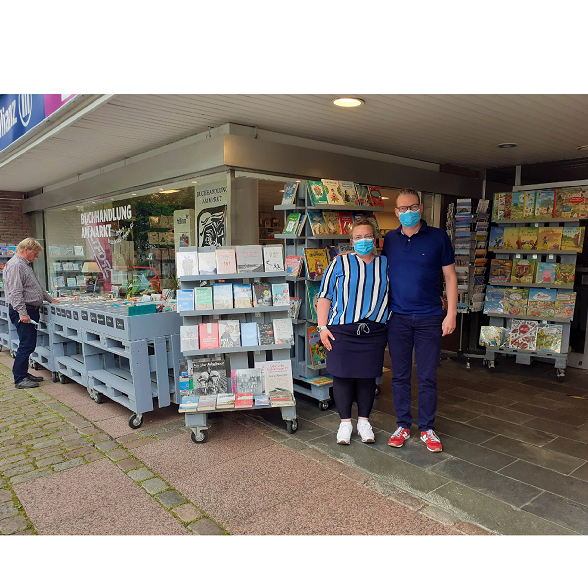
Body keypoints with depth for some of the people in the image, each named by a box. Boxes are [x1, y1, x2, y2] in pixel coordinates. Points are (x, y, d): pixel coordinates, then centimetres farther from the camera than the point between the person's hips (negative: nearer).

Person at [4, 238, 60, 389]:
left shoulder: (26, 265, 20)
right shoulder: (15, 265, -14)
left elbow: (37, 288, 30)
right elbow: (15, 292, -21)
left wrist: (50, 299, 27)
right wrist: (22, 313, -24)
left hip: (31, 310, 10)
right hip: (23, 311, -10)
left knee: (29, 345, 13)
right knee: (26, 345, -8)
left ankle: (24, 374, 21)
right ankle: (19, 379, 0)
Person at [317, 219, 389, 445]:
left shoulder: (386, 265, 11)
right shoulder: (340, 263, 3)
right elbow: (324, 297, 1)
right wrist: (323, 327, -6)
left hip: (373, 332, 2)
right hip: (342, 331, -2)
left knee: (367, 376, 9)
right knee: (342, 376, 4)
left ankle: (364, 421, 27)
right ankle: (345, 422, 21)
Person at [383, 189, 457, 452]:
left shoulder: (438, 237, 0)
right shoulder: (389, 239, 7)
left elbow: (450, 277, 2)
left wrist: (451, 313, -4)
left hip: (429, 318, -2)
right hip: (397, 318, 2)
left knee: (427, 377, 6)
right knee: (400, 375, 9)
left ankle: (427, 429, 22)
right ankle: (403, 425, 24)